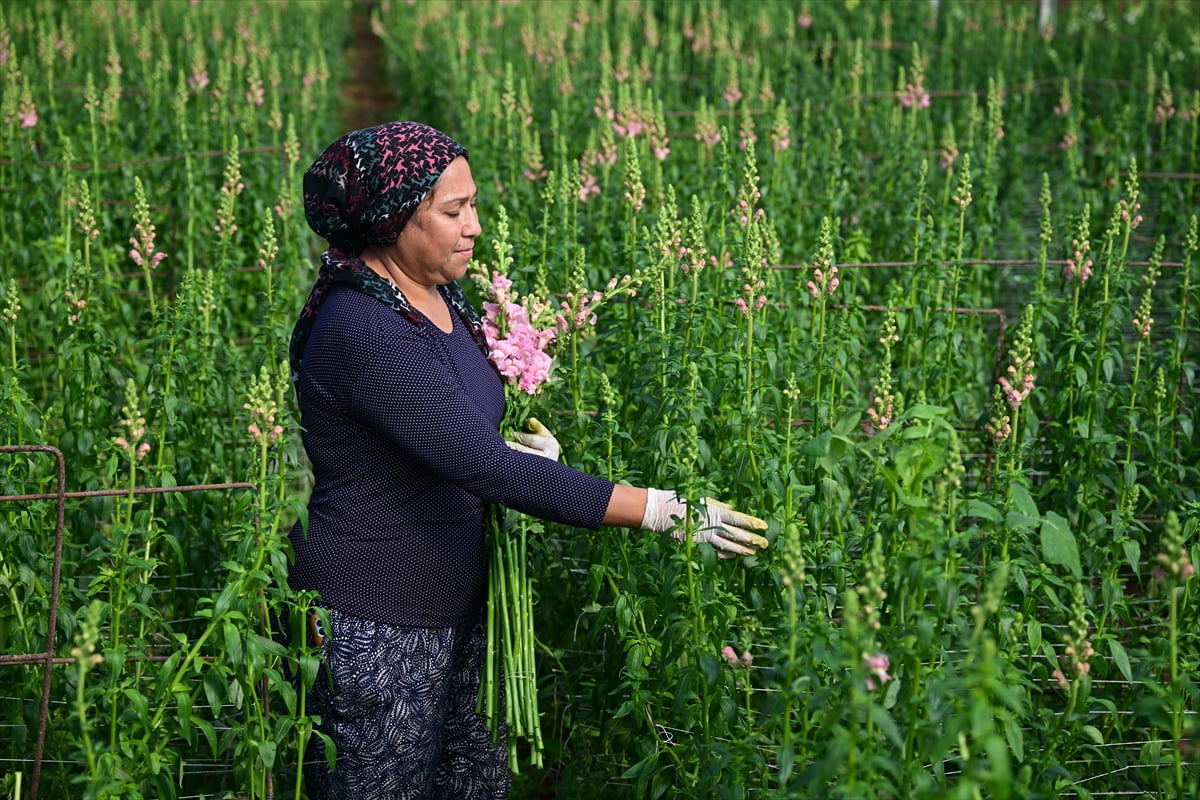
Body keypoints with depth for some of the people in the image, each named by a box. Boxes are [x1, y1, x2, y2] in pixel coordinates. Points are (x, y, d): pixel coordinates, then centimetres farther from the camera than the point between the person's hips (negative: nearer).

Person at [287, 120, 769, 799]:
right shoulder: (360, 329, -25)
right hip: (376, 633, -8)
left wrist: (515, 449, -3)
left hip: (455, 610, 8)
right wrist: (661, 510, -32)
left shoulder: (441, 298, 4)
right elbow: (477, 463, -31)